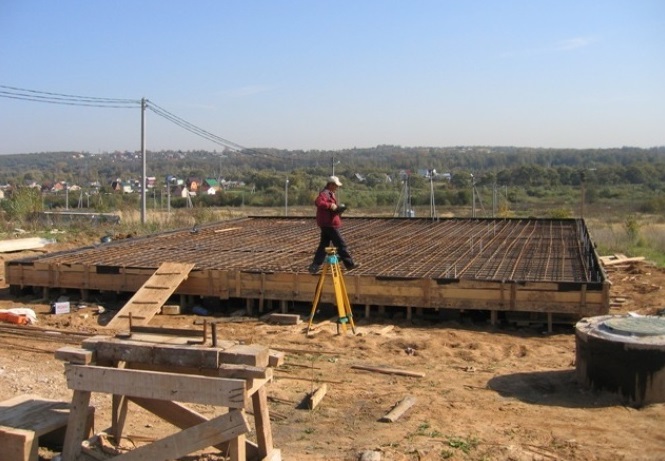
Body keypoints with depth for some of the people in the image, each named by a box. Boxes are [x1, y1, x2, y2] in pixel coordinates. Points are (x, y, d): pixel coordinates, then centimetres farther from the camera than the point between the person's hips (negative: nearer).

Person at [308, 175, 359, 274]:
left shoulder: (331, 194, 20)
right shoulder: (325, 193, -14)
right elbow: (318, 202, -33)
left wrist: (337, 208, 12)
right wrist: (330, 205, -32)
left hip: (327, 224, 11)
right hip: (329, 224, -11)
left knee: (324, 245, 11)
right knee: (341, 244, -4)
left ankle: (315, 266, 12)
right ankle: (349, 264, 2)